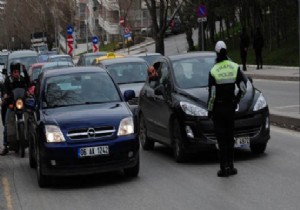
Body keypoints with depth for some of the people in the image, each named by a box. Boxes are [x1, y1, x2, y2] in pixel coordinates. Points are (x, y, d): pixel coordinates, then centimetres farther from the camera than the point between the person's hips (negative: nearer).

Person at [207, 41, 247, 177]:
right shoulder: (235, 67, -3)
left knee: (221, 138, 1)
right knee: (229, 137, 12)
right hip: (231, 107, 3)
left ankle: (224, 167, -2)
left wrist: (209, 110, -2)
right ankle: (230, 166, 14)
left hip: (218, 109, -3)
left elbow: (212, 94, -13)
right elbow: (243, 88, -6)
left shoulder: (213, 71, -13)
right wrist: (237, 100, 9)